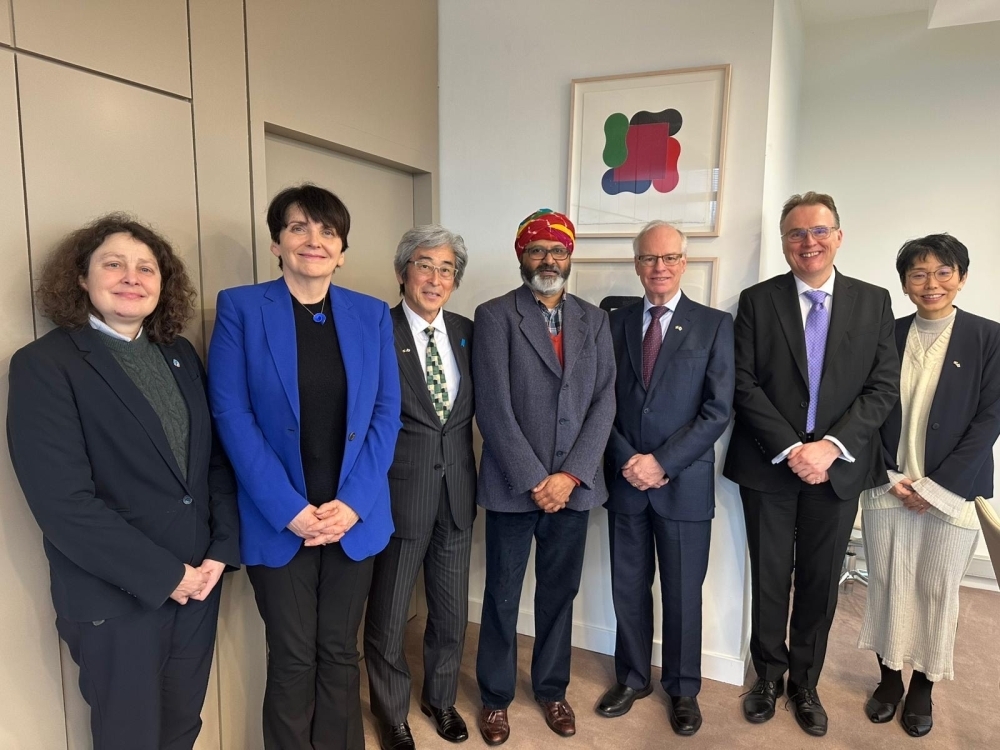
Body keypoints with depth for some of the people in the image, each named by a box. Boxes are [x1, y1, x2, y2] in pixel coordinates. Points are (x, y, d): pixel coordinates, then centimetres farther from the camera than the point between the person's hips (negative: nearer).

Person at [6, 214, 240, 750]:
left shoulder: (181, 355, 7)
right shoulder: (44, 364, -11)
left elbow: (216, 457, 7)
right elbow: (63, 502, -18)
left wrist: (223, 547, -5)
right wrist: (162, 575, -16)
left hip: (199, 580, 5)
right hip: (117, 600, -5)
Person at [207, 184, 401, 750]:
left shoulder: (372, 315, 4)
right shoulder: (241, 308, -4)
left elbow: (387, 412, 1)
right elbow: (231, 414, -8)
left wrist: (353, 501, -9)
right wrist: (290, 508, -14)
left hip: (355, 517, 2)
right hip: (279, 521, -2)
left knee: (340, 654, 15)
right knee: (292, 661, 10)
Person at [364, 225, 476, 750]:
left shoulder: (467, 332, 4)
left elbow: (477, 409, 9)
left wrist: (476, 477, 3)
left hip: (457, 493, 5)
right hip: (397, 494, -4)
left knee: (452, 612, 19)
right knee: (388, 618, 13)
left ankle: (441, 698, 45)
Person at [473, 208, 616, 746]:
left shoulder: (593, 319, 7)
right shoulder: (494, 316, -4)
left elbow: (604, 401, 1)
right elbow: (493, 408, -11)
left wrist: (571, 474, -8)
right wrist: (533, 480, -13)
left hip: (573, 484, 3)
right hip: (512, 485, -3)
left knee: (559, 593, 16)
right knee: (502, 596, 11)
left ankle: (551, 688, 37)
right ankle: (496, 696, 32)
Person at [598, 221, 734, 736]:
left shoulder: (715, 325, -2)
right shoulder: (616, 323, 6)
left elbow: (718, 410, -9)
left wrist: (662, 461, -15)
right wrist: (628, 462, -9)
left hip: (684, 482, -2)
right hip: (625, 479, 2)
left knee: (683, 593, 11)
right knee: (628, 588, 14)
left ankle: (683, 689, 32)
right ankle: (632, 678, 34)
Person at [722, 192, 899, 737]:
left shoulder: (873, 302, 4)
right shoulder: (757, 301, -1)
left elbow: (883, 388, -2)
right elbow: (744, 385, -7)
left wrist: (831, 445, -15)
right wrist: (791, 449, -15)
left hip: (837, 467, 1)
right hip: (768, 465, -1)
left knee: (821, 582, 13)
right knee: (769, 579, 12)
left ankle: (805, 683, 32)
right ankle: (769, 675, 32)